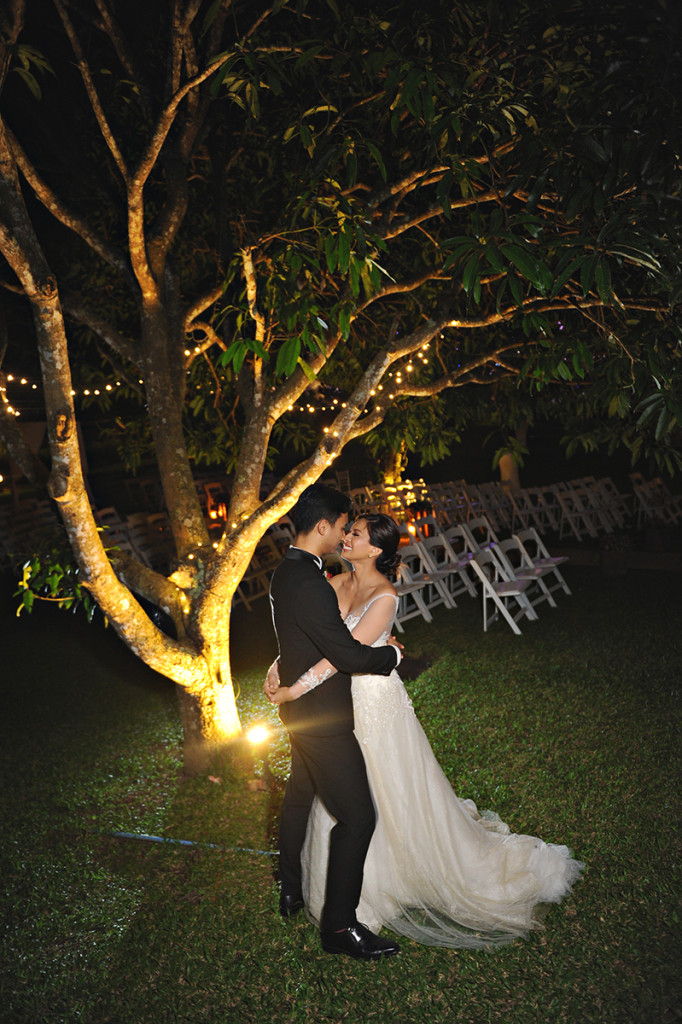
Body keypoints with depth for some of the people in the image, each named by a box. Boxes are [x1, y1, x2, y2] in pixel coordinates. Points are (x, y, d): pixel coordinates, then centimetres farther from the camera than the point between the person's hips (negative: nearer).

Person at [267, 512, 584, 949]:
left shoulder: (384, 596, -24)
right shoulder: (338, 584, -1)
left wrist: (296, 689, -31)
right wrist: (277, 666, -14)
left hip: (377, 703, -7)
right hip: (343, 703, 7)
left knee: (394, 792, 9)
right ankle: (361, 884, 45)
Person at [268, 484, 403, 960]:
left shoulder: (288, 571, 4)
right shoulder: (309, 582, -29)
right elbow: (348, 655, -27)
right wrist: (392, 653, -9)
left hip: (299, 709, 10)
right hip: (322, 718, -10)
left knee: (300, 796, 24)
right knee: (356, 815, 0)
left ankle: (291, 891, 42)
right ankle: (339, 924, 13)